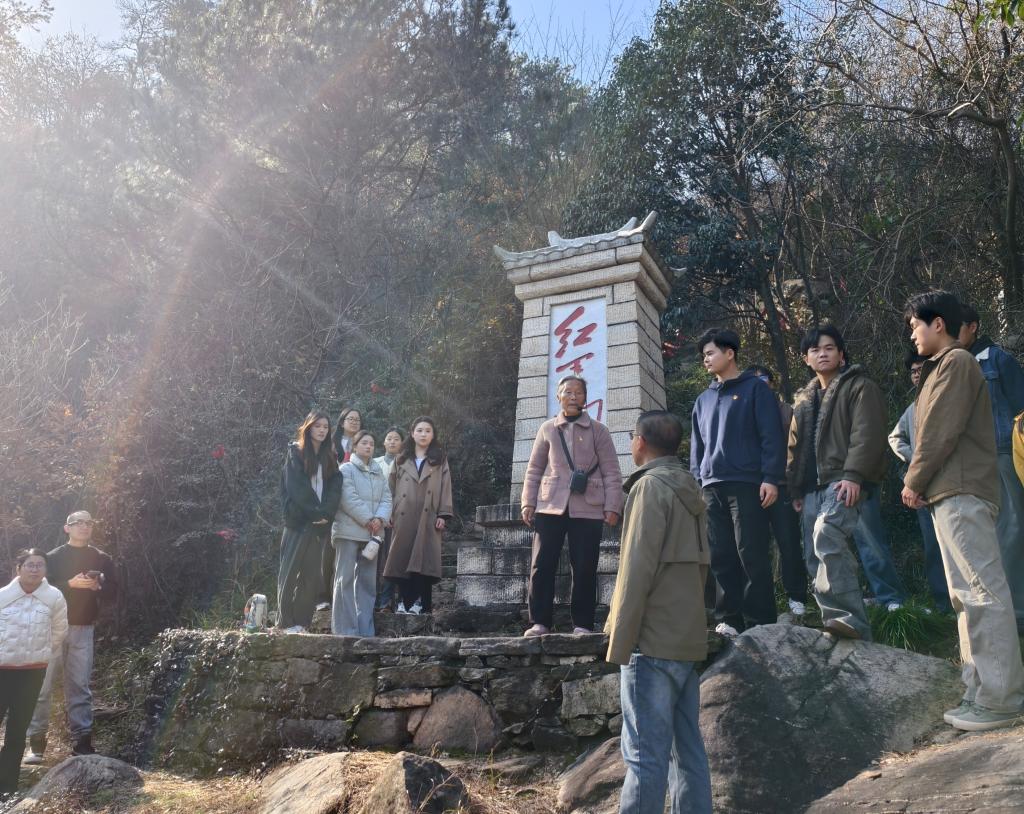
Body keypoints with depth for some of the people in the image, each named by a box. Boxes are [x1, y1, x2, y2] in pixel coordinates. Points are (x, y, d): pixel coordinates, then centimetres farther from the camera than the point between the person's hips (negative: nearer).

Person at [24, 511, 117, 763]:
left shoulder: (102, 559, 9)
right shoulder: (54, 557, 4)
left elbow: (112, 593, 7)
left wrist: (97, 586, -12)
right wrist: (70, 584, -18)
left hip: (84, 630, 1)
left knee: (80, 688, 2)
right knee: (43, 686, -1)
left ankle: (82, 742, 5)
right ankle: (36, 742, 8)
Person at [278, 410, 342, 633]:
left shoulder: (330, 456, 15)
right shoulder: (295, 452, 1)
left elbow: (335, 487, 4)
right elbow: (296, 487, -9)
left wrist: (325, 513, -11)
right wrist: (314, 513, -14)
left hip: (321, 522, 4)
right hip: (299, 520, -4)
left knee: (312, 573, 4)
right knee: (291, 571, -2)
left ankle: (302, 621, 9)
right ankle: (286, 622, 2)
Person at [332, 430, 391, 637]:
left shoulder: (379, 472, 18)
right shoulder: (346, 469, 0)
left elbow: (386, 498, 8)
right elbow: (349, 499, -12)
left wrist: (380, 518, -10)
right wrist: (368, 520, -13)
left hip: (372, 534, 6)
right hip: (349, 532, -6)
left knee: (367, 581, 8)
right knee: (345, 580, -5)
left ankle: (365, 629, 14)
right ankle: (344, 629, -2)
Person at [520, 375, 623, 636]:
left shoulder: (598, 430, 6)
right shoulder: (547, 429, 11)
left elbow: (612, 472, 4)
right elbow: (534, 469, 13)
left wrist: (612, 507, -4)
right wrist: (528, 502, 5)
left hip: (588, 508, -1)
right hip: (550, 506, 2)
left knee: (584, 568, 0)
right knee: (541, 565, 0)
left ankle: (582, 623, 11)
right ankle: (540, 622, 9)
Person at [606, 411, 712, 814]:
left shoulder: (651, 485, -10)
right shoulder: (690, 488, 16)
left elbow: (637, 569, -16)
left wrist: (619, 642, -13)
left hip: (653, 639, -9)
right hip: (688, 637, 9)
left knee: (645, 754, -5)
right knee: (688, 750, 11)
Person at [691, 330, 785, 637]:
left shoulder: (755, 389, 3)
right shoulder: (703, 399, 20)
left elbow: (771, 436, -5)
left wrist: (770, 478, -13)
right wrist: (696, 483, 12)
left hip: (746, 484, -5)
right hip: (712, 488, 6)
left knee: (752, 556, -5)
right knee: (721, 558, 4)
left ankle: (760, 623, 1)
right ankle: (729, 620, 10)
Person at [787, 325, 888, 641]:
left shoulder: (860, 387, 2)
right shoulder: (804, 399, 24)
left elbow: (867, 434, -11)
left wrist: (854, 475, -22)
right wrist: (796, 490, 20)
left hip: (844, 481, -8)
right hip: (813, 487, 8)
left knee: (827, 536, -30)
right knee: (817, 558, 3)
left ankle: (848, 618, -31)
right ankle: (841, 623, 11)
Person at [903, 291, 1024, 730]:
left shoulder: (956, 362, -7)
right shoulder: (943, 366, 22)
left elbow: (940, 433, -15)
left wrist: (913, 481, -6)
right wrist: (923, 484, 11)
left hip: (961, 493, -10)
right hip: (951, 494, 10)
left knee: (983, 593, -9)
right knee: (967, 594, 10)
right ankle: (981, 691, 16)